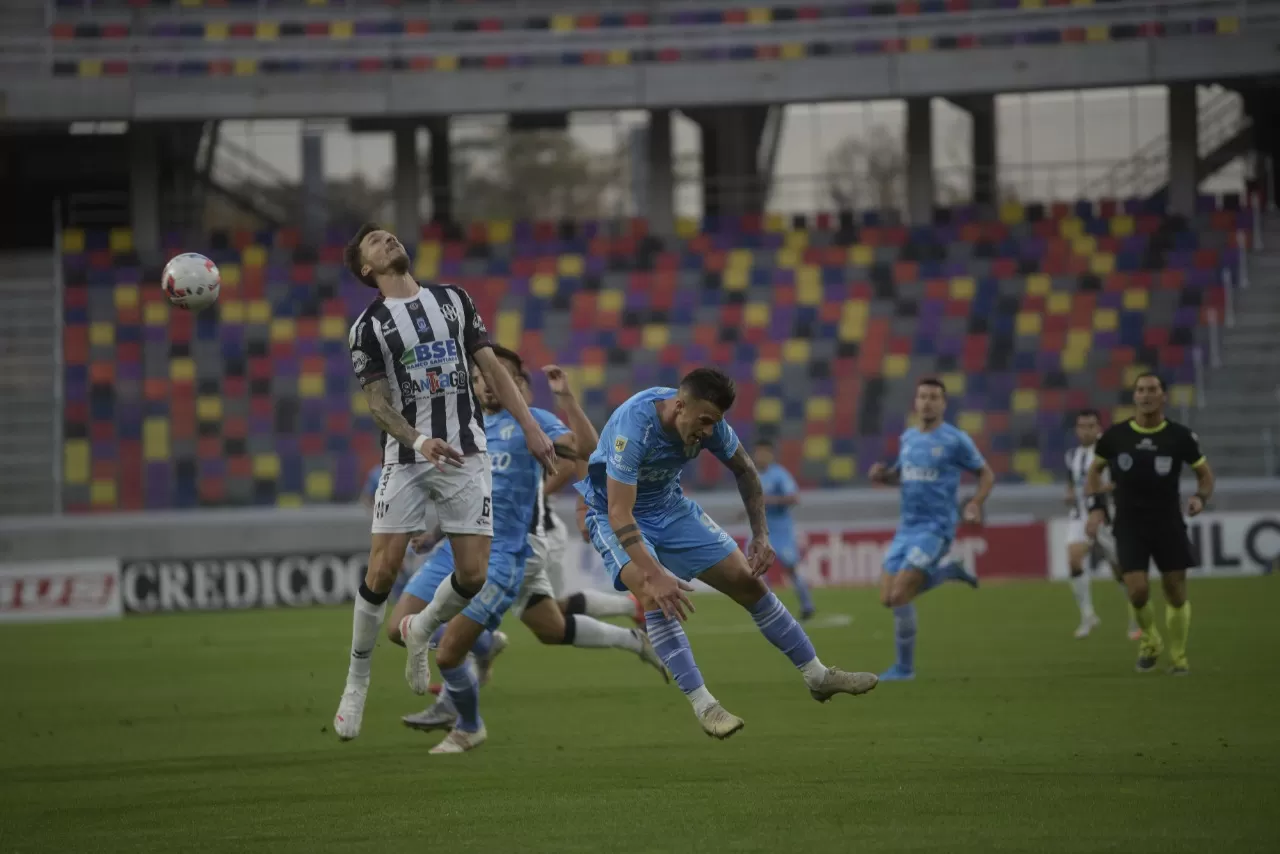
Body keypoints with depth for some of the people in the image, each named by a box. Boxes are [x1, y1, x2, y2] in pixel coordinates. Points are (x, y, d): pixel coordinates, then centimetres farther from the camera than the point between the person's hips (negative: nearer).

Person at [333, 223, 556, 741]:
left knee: (473, 574, -5)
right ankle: (357, 680, 5)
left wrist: (531, 429, 6)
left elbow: (492, 368, 13)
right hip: (407, 460, -2)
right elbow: (378, 402, -4)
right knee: (383, 569, -11)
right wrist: (420, 441, -22)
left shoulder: (453, 300, 12)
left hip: (466, 454, 2)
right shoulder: (368, 326, 2)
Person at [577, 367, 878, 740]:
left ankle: (818, 677, 17)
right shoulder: (633, 426, -36)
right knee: (657, 596, -32)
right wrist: (654, 575, -47)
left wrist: (760, 535, -3)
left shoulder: (709, 421, -17)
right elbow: (619, 513, -40)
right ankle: (703, 706, -29)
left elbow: (744, 471, 3)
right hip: (618, 517, -6)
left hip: (670, 506, 6)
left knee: (747, 581, 3)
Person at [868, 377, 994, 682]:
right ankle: (947, 570, 25)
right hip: (907, 527, 7)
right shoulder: (907, 438, 11)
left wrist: (975, 504, -15)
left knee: (900, 595, -17)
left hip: (935, 528, -7)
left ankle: (904, 666, -1)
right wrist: (883, 475, 4)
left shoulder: (955, 440, -7)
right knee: (887, 599, 3)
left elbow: (986, 474, 3)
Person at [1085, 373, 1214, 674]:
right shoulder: (1115, 435, -2)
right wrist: (1096, 508, 2)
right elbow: (1095, 470, 14)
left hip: (1169, 524, 0)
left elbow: (1204, 472, 8)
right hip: (1129, 525, 0)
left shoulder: (1180, 436, -4)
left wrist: (1201, 497, -13)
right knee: (1137, 591, -12)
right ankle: (1149, 642, 17)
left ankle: (1178, 656, 18)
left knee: (1176, 592, -1)